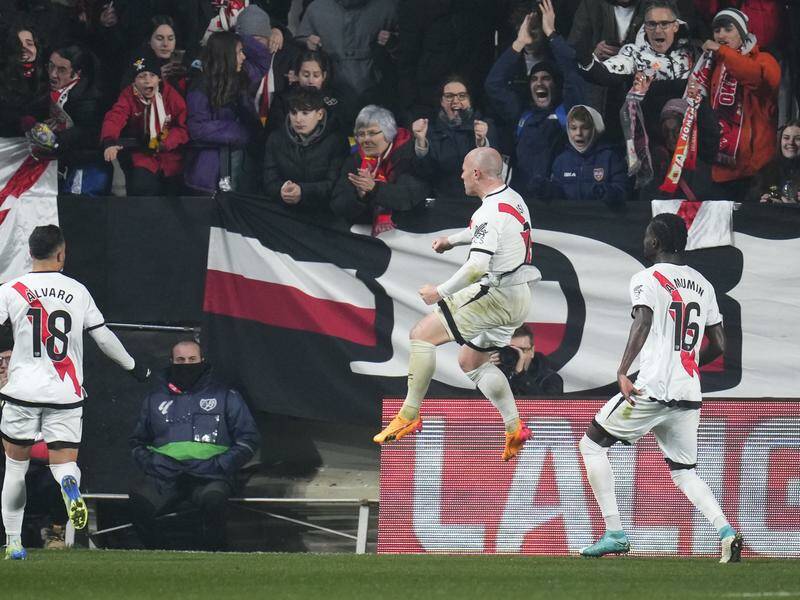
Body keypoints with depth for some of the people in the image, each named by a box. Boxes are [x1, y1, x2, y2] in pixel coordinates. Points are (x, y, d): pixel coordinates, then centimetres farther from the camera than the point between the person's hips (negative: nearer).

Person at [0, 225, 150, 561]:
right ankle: (71, 486, -34)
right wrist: (134, 367, 24)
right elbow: (104, 337, 9)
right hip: (66, 394, 1)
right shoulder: (77, 292, 5)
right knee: (64, 461, 3)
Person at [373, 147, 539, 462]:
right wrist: (453, 239, 38)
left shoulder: (490, 212, -20)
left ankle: (409, 416, -5)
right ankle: (514, 427, 13)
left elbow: (478, 267, -28)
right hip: (519, 297, 10)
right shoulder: (513, 199, 11)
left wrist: (441, 292, -18)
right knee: (471, 362, 22)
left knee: (422, 334, -6)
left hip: (496, 295, -10)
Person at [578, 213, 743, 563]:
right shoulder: (703, 284, 16)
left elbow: (643, 323, -21)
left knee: (591, 444, 9)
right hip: (690, 396, 6)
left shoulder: (647, 279, -3)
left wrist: (622, 371, -30)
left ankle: (614, 533, 1)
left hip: (652, 390, -6)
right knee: (684, 472, 15)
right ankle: (726, 531, -10)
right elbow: (718, 345, 17)